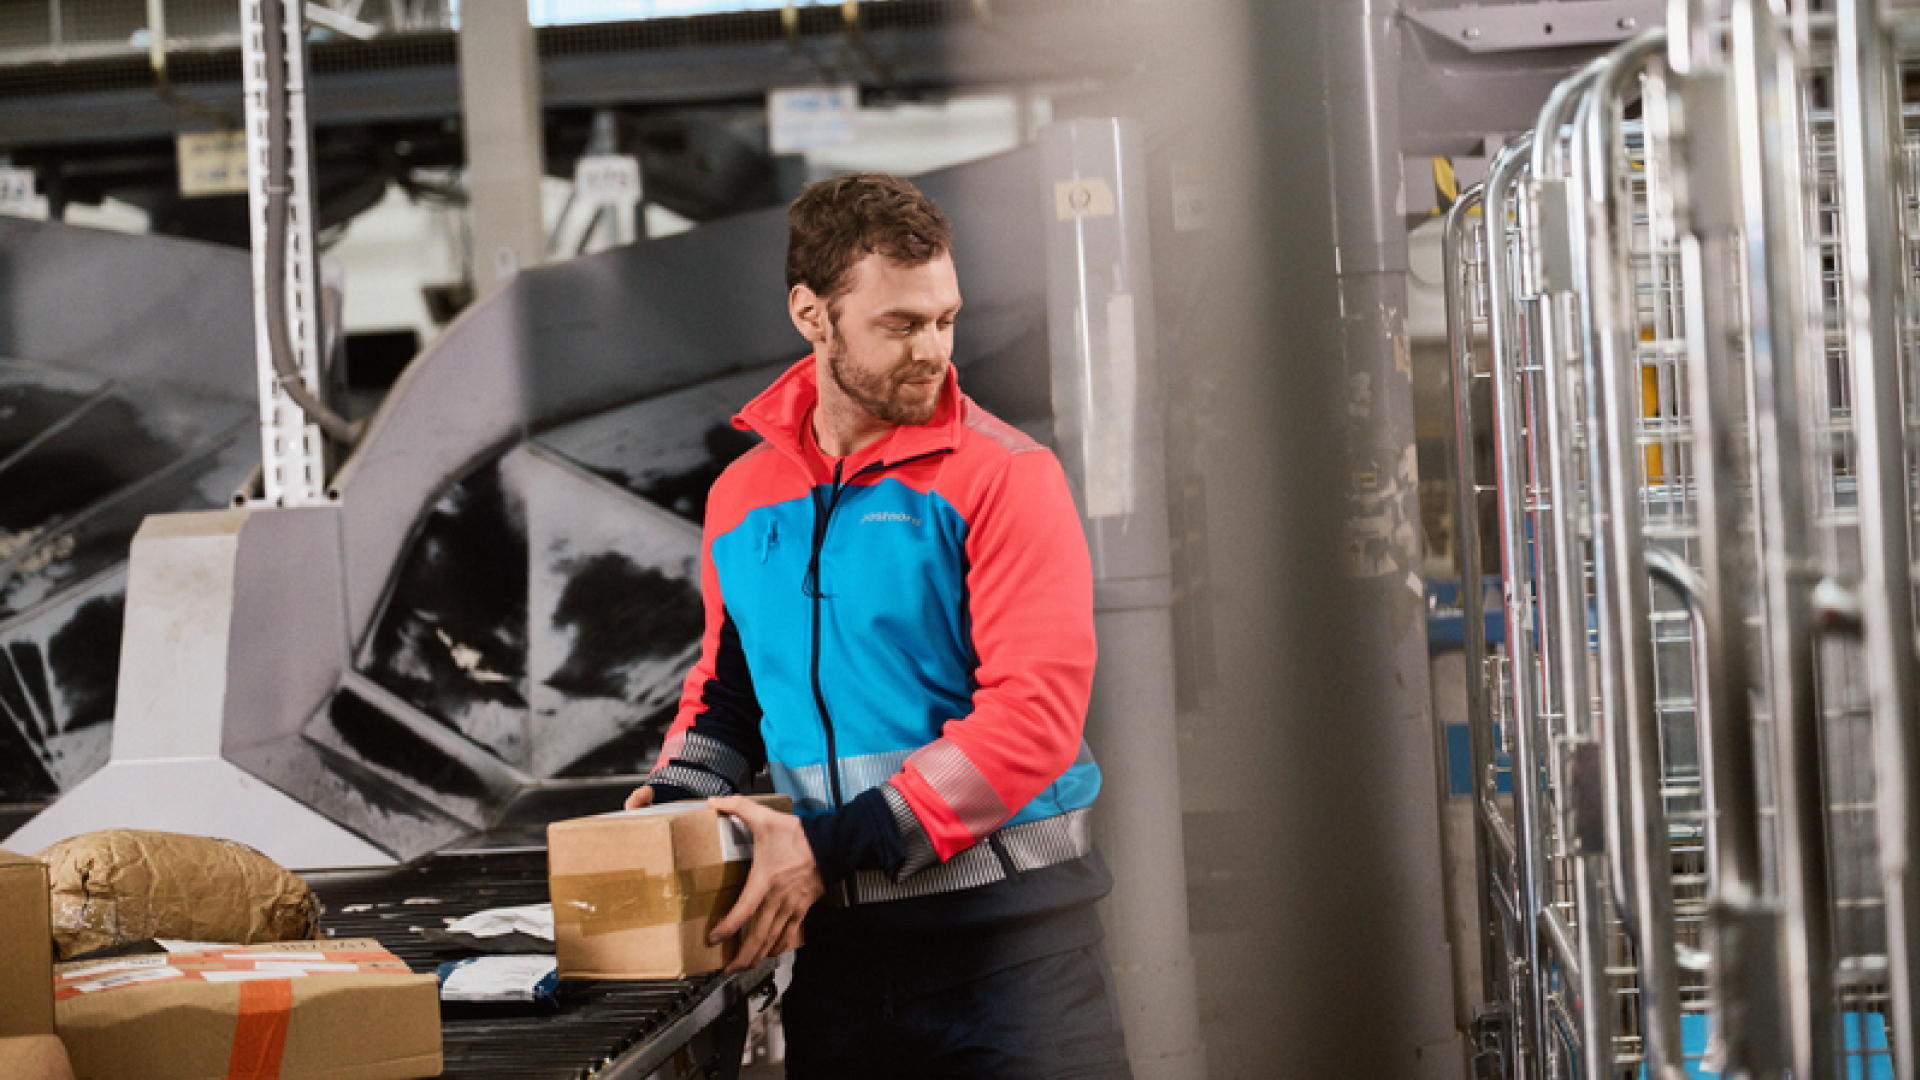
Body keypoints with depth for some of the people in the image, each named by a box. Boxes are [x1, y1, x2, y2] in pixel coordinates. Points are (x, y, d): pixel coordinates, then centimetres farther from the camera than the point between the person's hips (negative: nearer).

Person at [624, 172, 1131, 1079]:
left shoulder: (1001, 475, -7)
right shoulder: (743, 495, 9)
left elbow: (1035, 710, -15)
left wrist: (836, 845, -18)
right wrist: (678, 794, 1)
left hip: (1007, 930, -4)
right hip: (838, 936, 4)